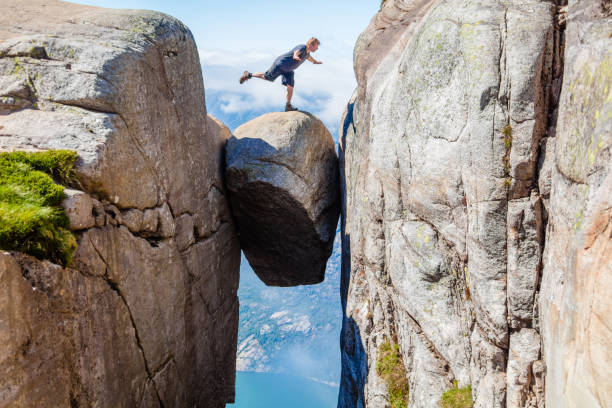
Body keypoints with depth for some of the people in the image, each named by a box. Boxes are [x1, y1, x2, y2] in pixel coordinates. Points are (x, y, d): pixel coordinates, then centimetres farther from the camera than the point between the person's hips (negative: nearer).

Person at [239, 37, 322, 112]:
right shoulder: (301, 47, -25)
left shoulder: (307, 53, 4)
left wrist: (316, 62, 47)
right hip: (280, 64, -8)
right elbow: (296, 52, -49)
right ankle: (248, 75, 26)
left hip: (288, 70, 8)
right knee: (267, 77, 5)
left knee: (290, 86, -5)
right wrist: (296, 57, -72)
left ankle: (288, 106, 1)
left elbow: (309, 58, 31)